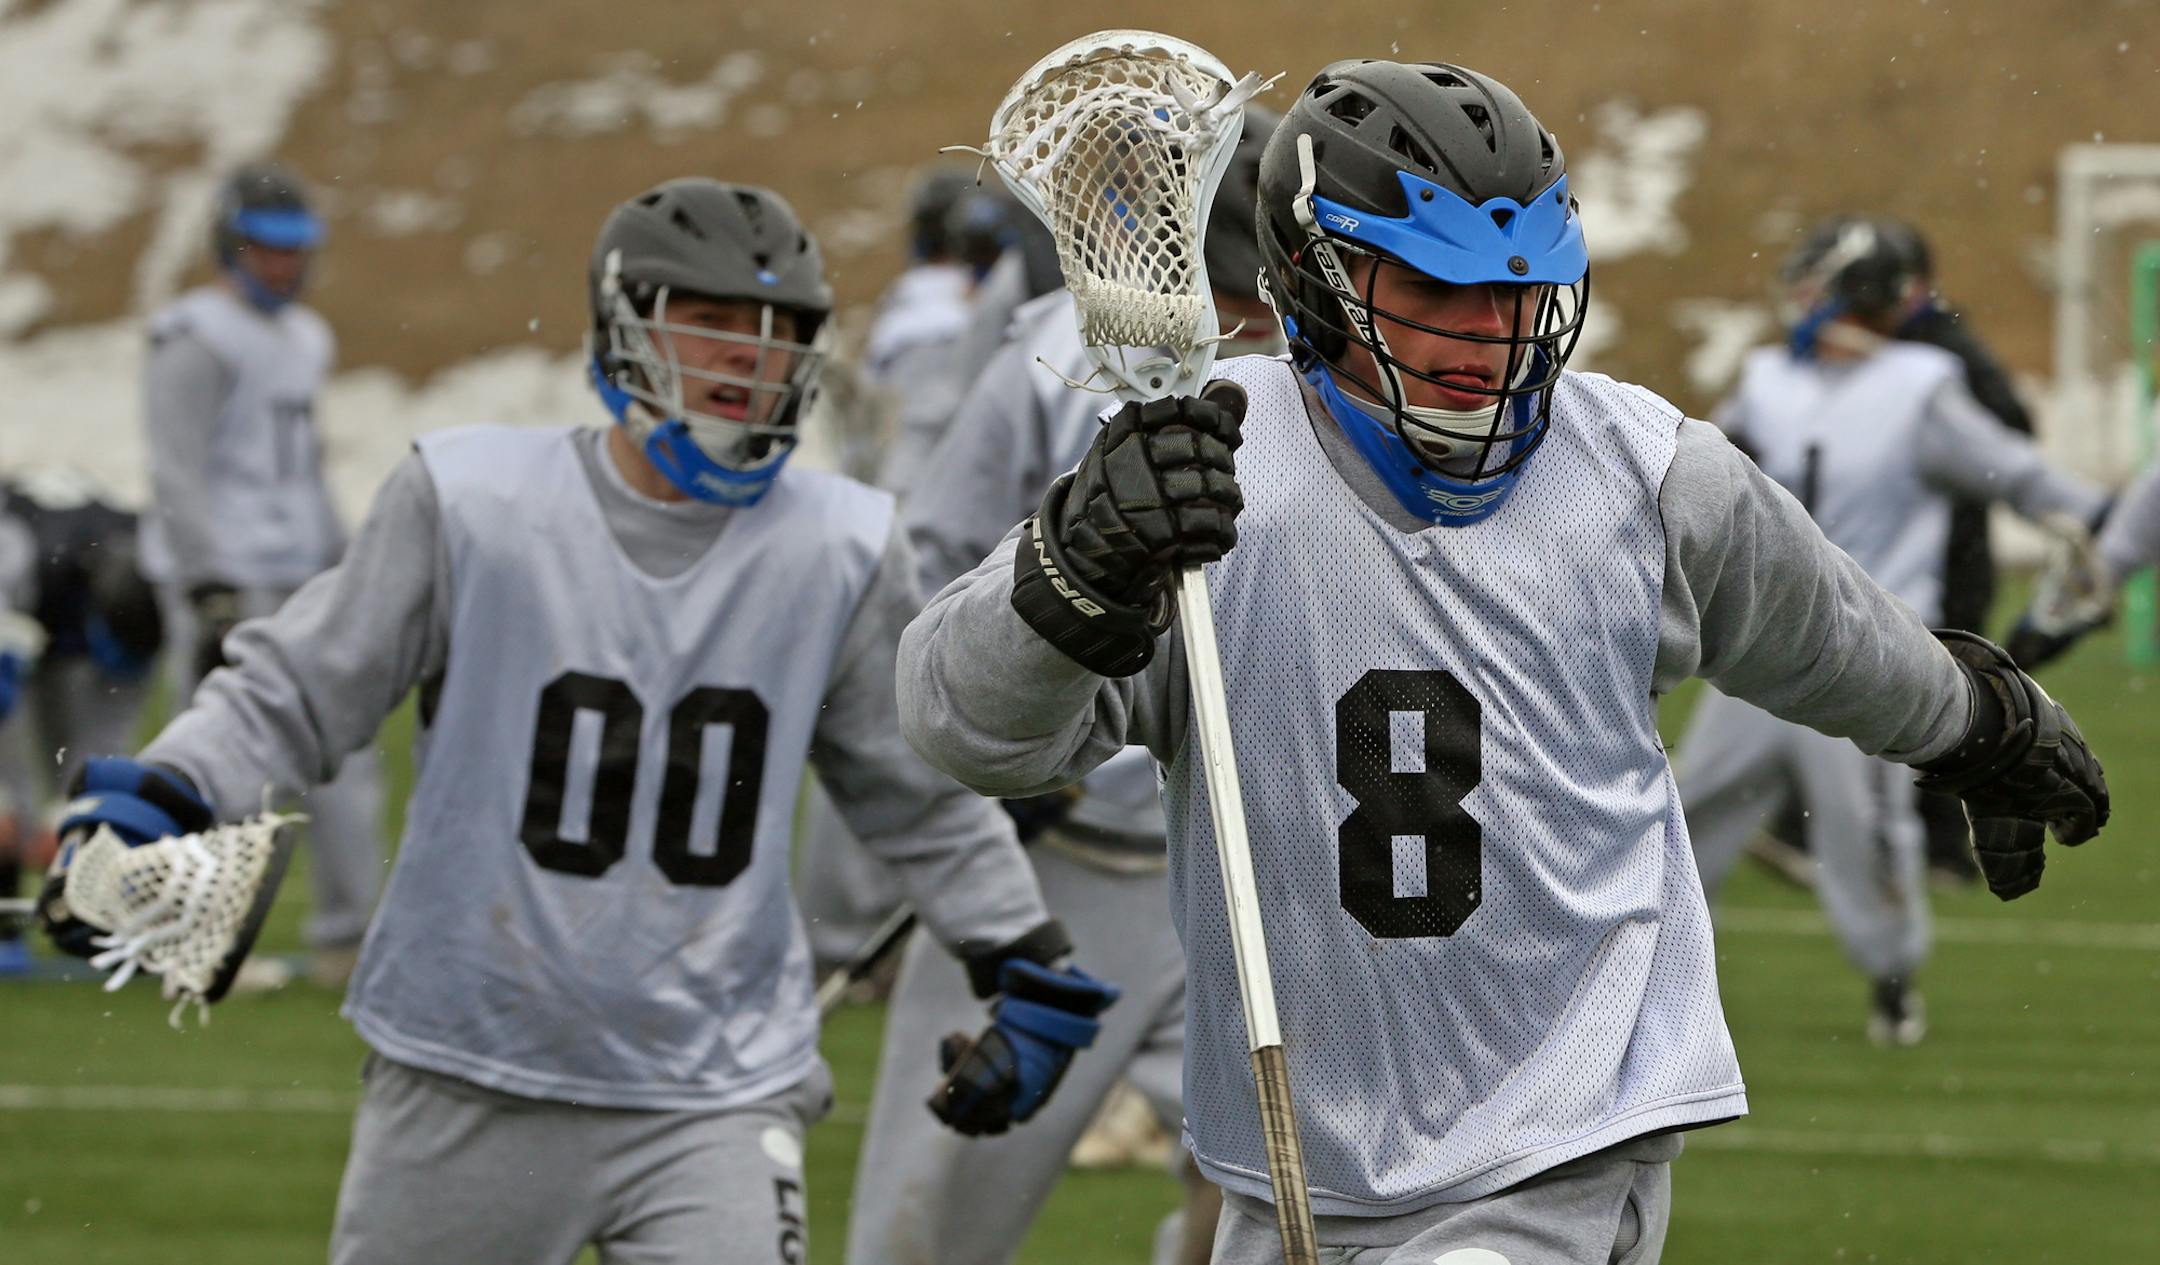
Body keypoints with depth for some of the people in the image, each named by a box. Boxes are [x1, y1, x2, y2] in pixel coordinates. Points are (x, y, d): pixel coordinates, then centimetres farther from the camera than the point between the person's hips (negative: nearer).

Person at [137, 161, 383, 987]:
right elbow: (178, 476, -15)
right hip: (225, 578, -9)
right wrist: (210, 593, -21)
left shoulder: (301, 338, 18)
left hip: (300, 578, 9)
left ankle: (346, 940, 11)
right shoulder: (198, 340, -9)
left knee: (341, 754, 6)